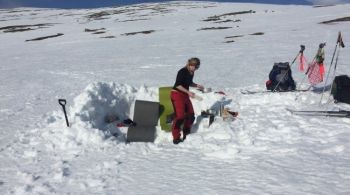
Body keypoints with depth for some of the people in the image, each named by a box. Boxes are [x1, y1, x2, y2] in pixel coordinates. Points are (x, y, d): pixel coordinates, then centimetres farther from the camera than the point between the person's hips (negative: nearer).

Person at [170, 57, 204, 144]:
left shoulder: (192, 73, 7)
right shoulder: (182, 72, -18)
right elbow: (178, 85, -22)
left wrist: (197, 85, 4)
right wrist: (188, 92, -26)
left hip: (185, 95, 9)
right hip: (177, 94, -9)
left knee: (190, 115, 10)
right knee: (180, 116, -15)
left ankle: (186, 135, 26)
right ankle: (176, 138, -7)